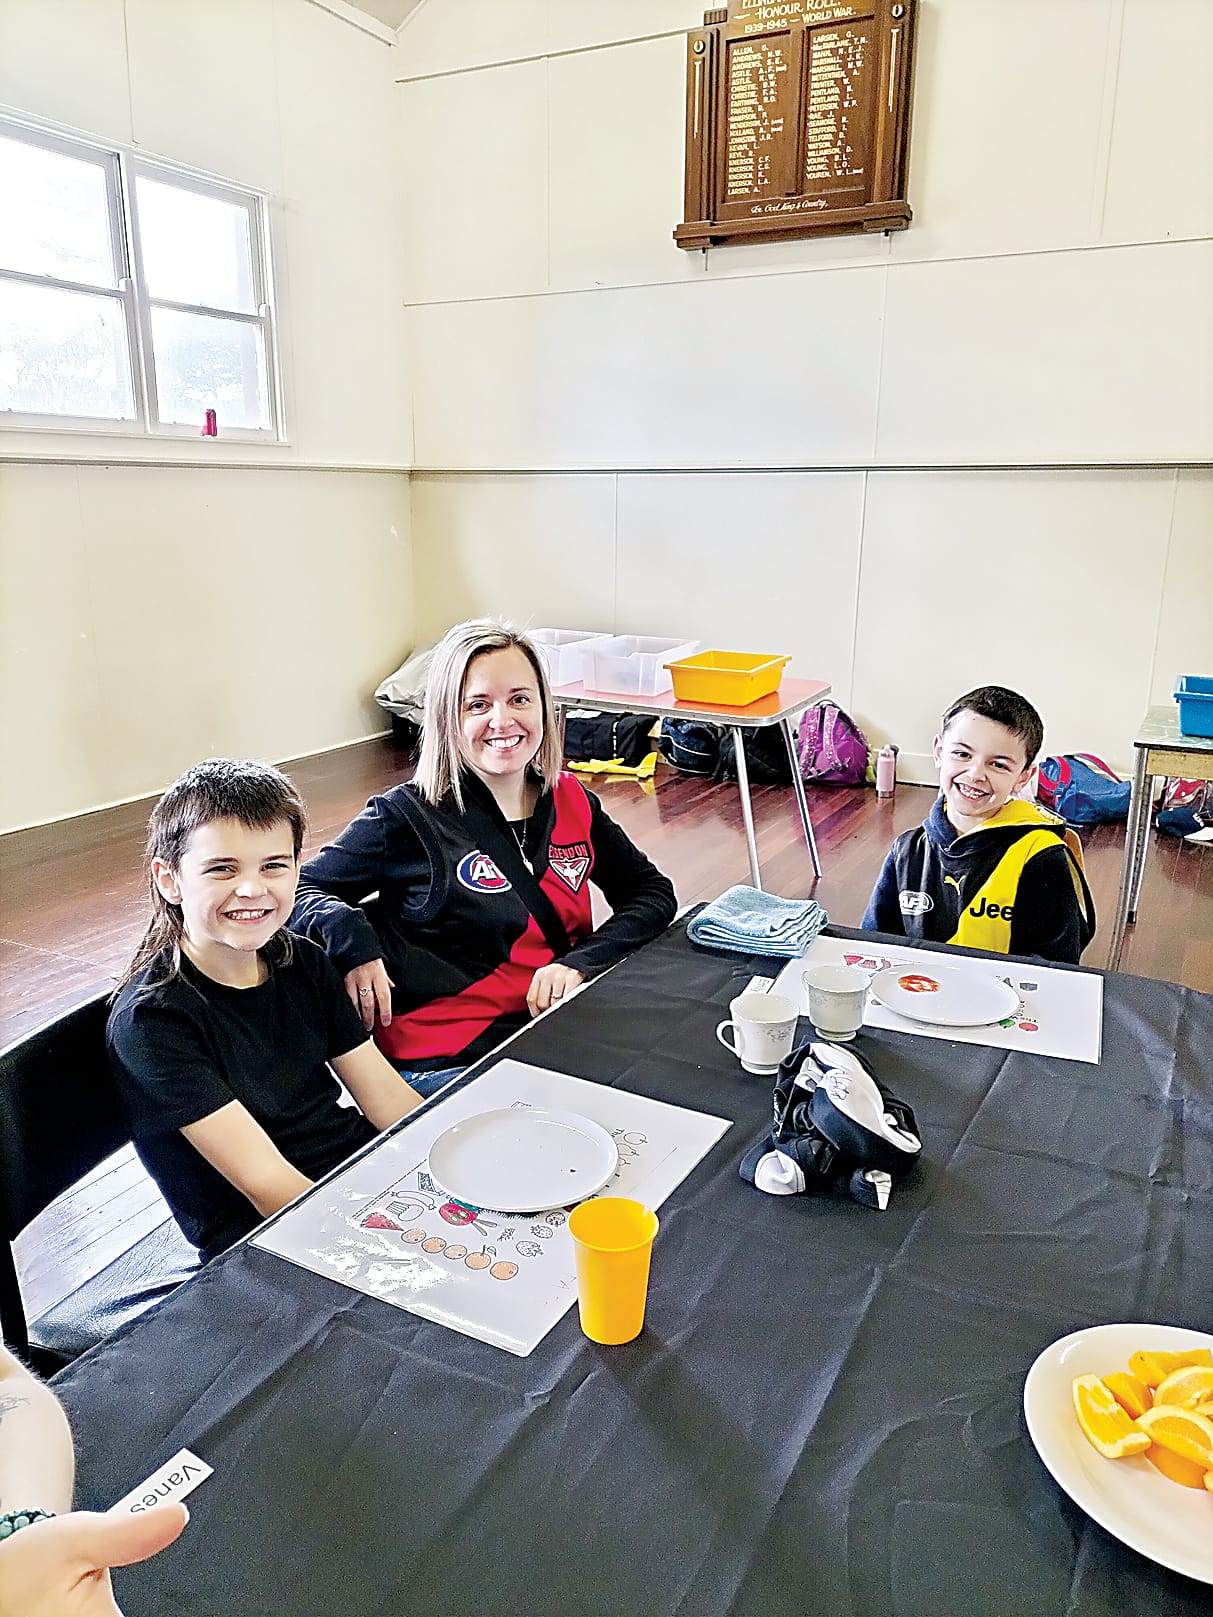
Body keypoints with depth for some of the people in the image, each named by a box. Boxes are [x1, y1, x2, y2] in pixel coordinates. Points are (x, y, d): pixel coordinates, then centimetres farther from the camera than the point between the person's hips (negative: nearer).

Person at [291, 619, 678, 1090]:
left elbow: (653, 892, 10)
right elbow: (300, 891, 2)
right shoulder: (407, 817, -4)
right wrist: (353, 940, -20)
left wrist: (579, 963, -7)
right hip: (444, 1064, -5)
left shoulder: (571, 800, 9)